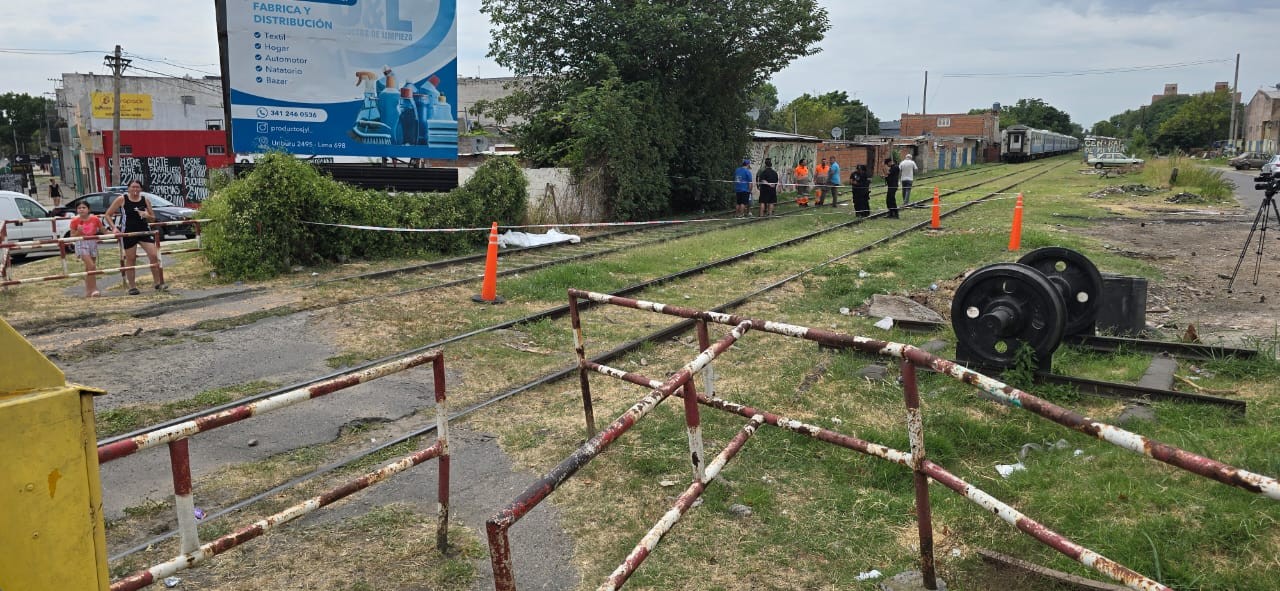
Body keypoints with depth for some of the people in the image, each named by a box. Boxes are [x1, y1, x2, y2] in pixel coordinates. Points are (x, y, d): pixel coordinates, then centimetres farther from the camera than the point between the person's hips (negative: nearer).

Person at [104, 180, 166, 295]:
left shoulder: (145, 200, 5)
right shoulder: (122, 199, -3)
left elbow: (153, 218, 11)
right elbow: (108, 214, 3)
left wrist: (147, 215, -11)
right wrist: (113, 227, -9)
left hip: (144, 230, 2)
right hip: (128, 232, -2)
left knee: (154, 255, -8)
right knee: (130, 259, 5)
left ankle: (158, 283, 1)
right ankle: (132, 287, 13)